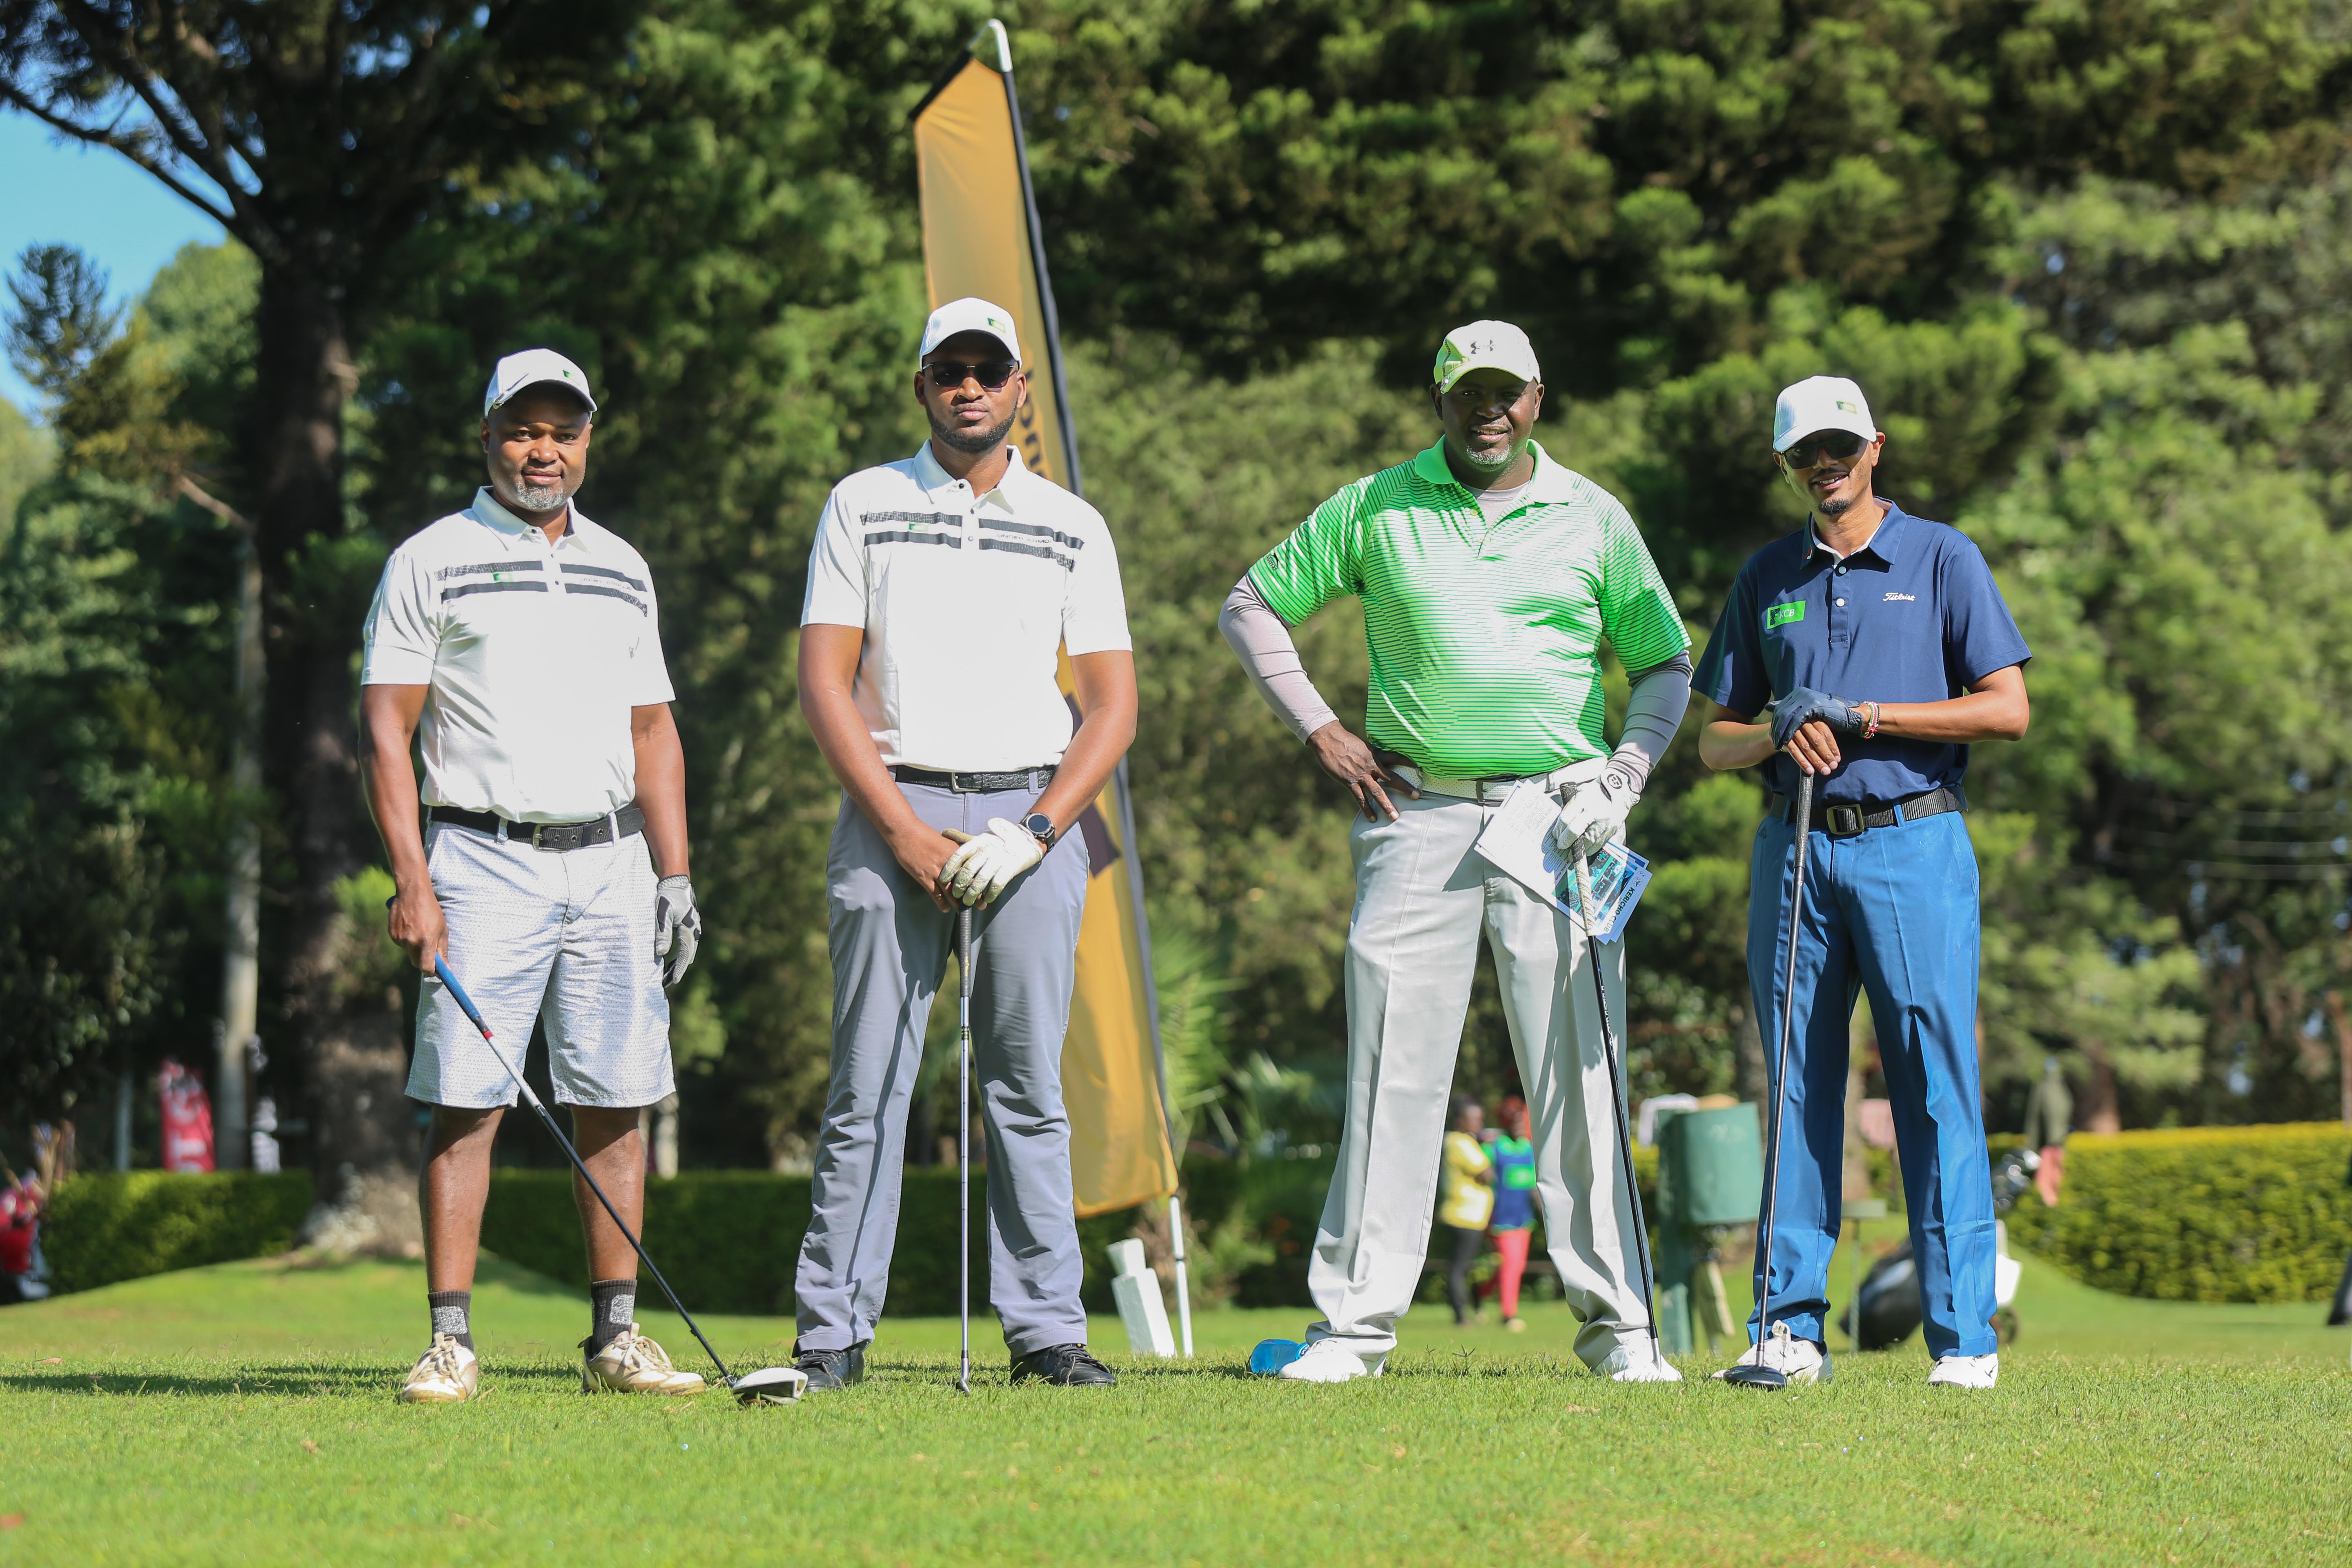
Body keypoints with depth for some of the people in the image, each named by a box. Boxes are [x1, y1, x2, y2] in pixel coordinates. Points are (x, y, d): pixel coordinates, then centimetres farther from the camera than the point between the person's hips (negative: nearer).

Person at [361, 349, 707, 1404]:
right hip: (485, 858, -4)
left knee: (616, 1101, 2)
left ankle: (616, 1337, 7)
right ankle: (452, 1344, -7)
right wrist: (412, 881, -13)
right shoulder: (430, 564, 1)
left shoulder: (623, 572, 16)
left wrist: (675, 876, 10)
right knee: (465, 1099, -8)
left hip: (611, 860, 4)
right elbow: (383, 731, -4)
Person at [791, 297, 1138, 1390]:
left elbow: (1113, 703, 7)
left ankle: (1045, 1328, 4)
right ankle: (834, 1331, -1)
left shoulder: (1073, 528, 10)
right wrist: (904, 832, -9)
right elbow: (824, 681, 1)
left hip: (1032, 817, 1)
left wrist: (1036, 828, -8)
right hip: (891, 811, -1)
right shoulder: (862, 507, 7)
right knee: (867, 1085, -4)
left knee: (1029, 1086, 0)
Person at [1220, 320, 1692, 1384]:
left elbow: (1665, 664, 15)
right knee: (1392, 1070, -2)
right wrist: (1318, 730, 5)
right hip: (1417, 815, 0)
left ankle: (1615, 1322, 2)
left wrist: (1629, 768, -1)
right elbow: (1252, 605, 15)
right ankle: (1357, 1323, 2)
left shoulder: (1593, 518, 9)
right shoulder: (1374, 510, 8)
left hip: (1556, 816, 0)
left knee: (1579, 1072, -3)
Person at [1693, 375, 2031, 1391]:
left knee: (1937, 1090, -7)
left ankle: (1964, 1335, -6)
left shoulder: (1942, 560, 6)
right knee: (1798, 1087, 3)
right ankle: (1790, 1326, 6)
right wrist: (1781, 733, -7)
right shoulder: (1765, 580, 15)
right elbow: (1714, 742, 16)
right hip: (1795, 849, 3)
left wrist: (1864, 716, -8)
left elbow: (2007, 708, -2)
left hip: (1914, 848, -3)